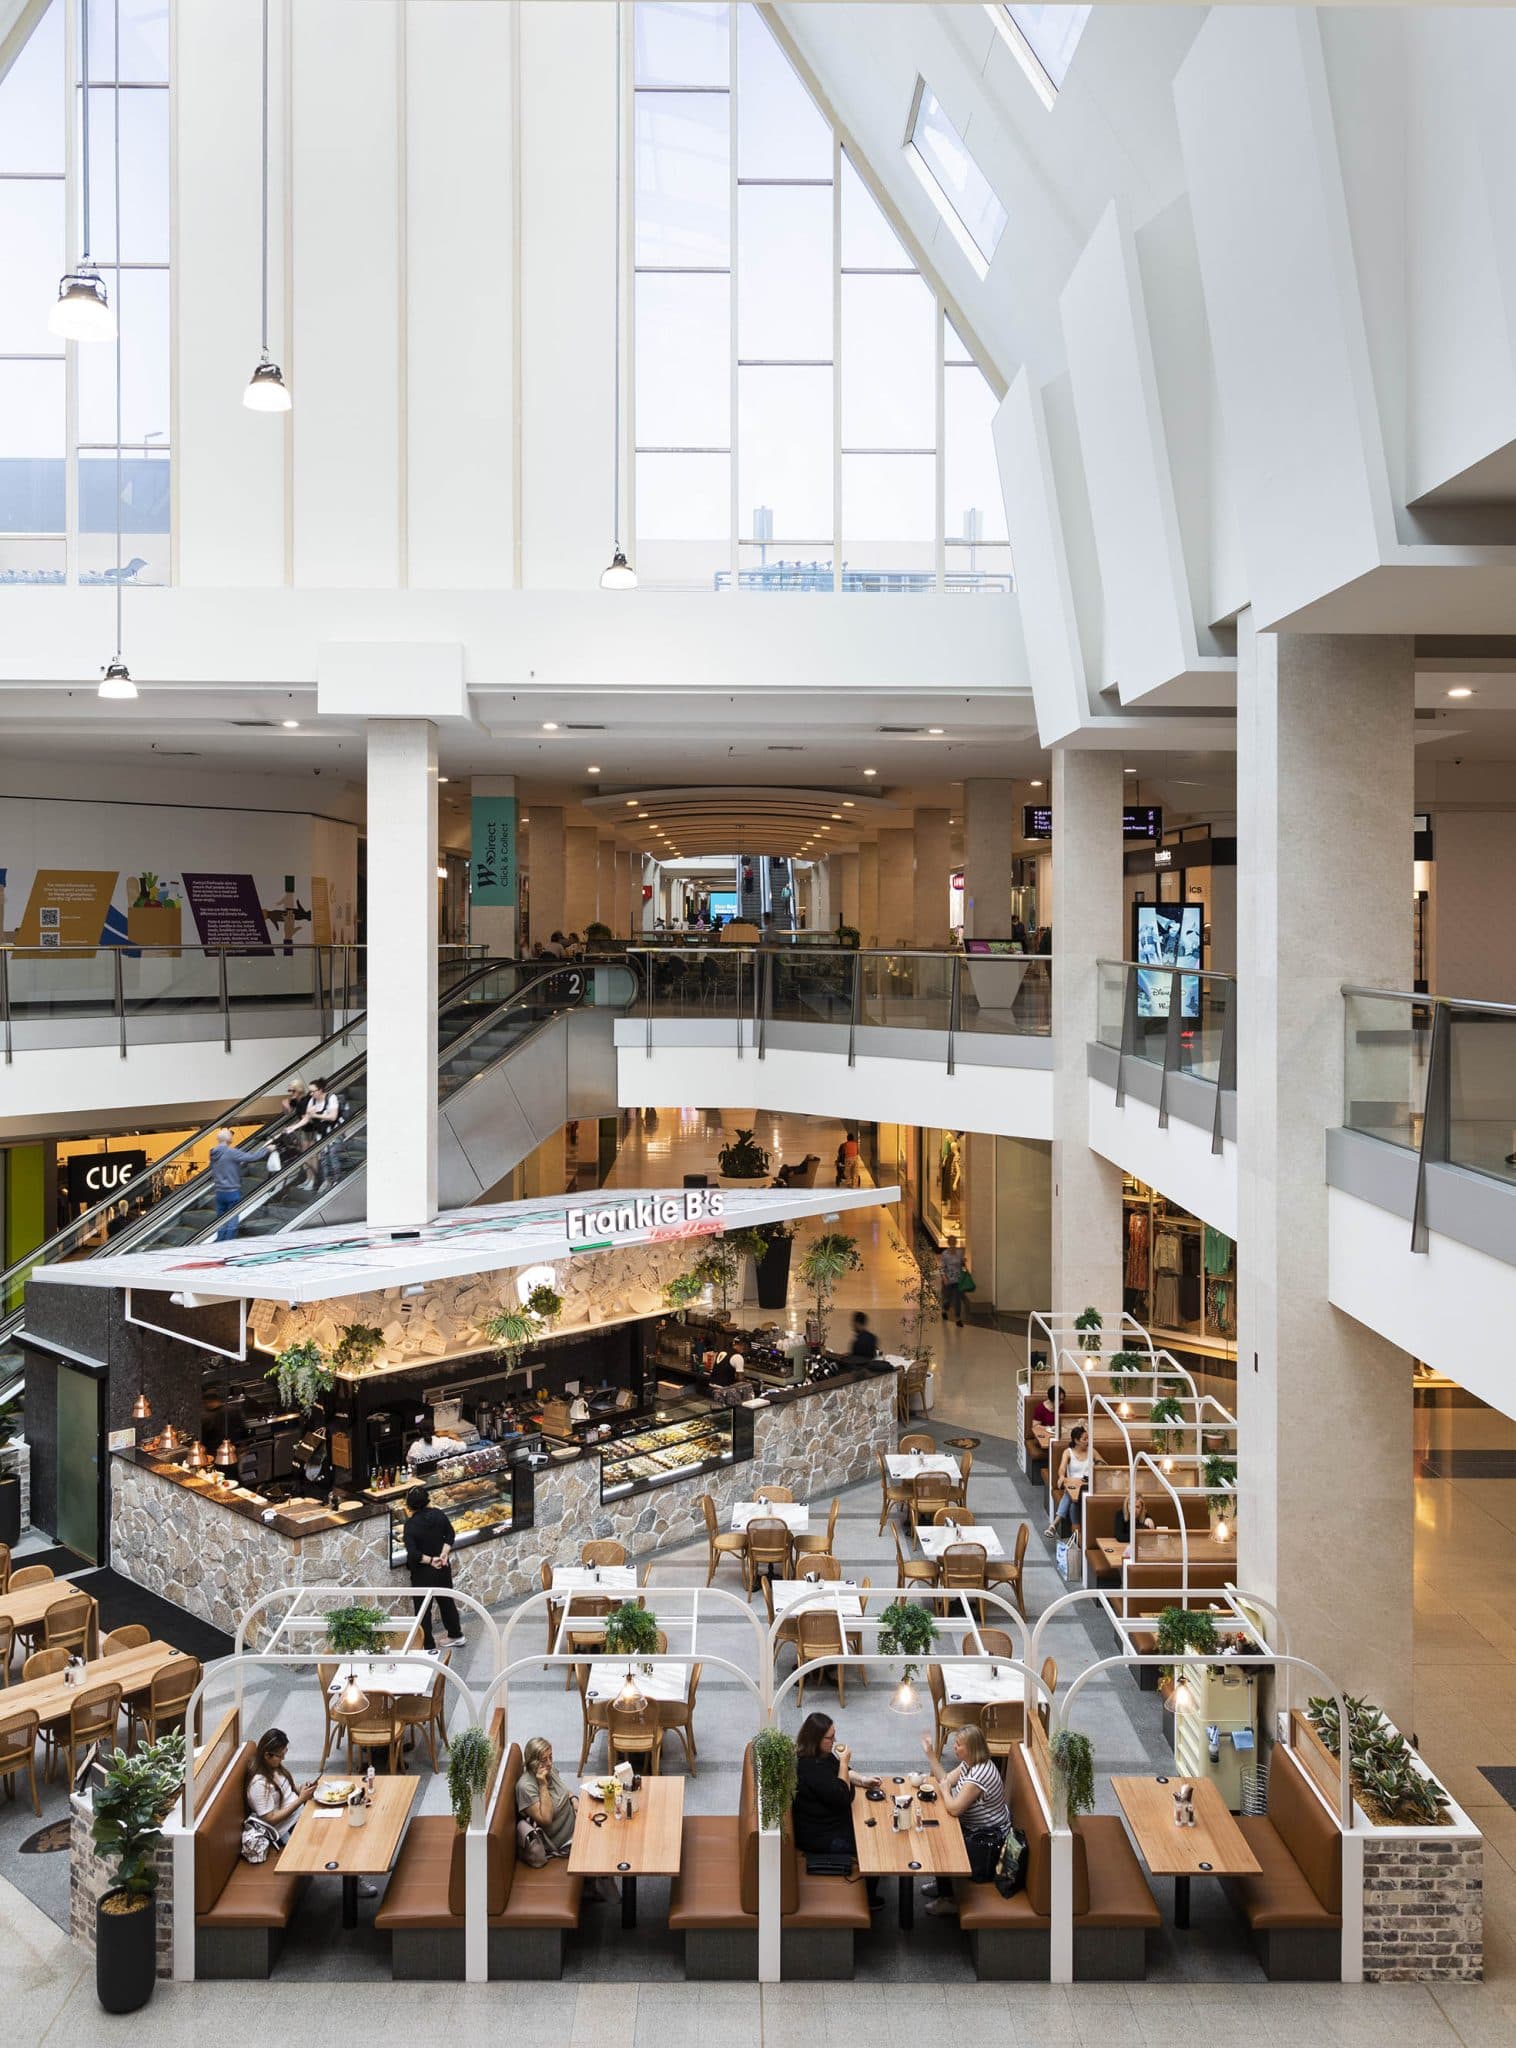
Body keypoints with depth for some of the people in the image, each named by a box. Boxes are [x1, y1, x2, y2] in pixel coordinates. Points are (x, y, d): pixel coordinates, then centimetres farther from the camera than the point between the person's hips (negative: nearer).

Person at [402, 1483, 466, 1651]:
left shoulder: (411, 1524, -22)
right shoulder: (438, 1514, -7)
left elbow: (412, 1553, -25)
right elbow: (451, 1535, -2)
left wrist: (430, 1560, -14)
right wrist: (444, 1554, -10)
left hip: (423, 1572, -6)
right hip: (443, 1567, 6)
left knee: (423, 1608, 8)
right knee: (447, 1600, 23)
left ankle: (428, 1646, 14)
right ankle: (456, 1635, 37)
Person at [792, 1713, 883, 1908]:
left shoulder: (821, 1754, 0)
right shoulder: (811, 1768, -32)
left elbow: (840, 1773, 15)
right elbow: (843, 1797, -28)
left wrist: (862, 1779, -2)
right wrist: (844, 1762, -24)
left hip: (826, 1820, 10)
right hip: (820, 1837, -10)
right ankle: (867, 1901, 17)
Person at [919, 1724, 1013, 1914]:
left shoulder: (979, 1775, -32)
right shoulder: (970, 1763, -1)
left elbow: (954, 1809, -29)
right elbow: (946, 1779, 8)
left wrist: (944, 1790, -11)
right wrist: (930, 1752, 3)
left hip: (988, 1841, -9)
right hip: (975, 1829, 9)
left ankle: (947, 1900, 16)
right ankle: (942, 1886, 25)